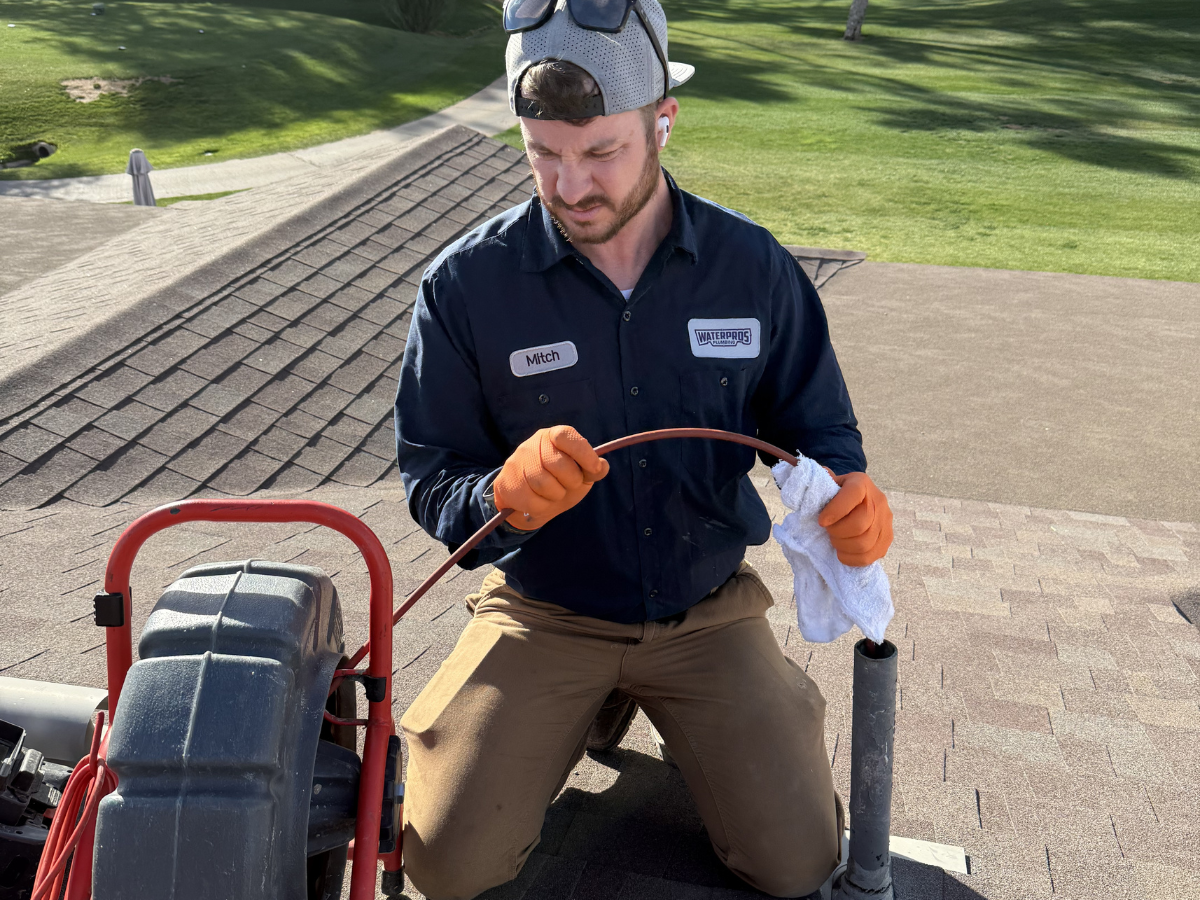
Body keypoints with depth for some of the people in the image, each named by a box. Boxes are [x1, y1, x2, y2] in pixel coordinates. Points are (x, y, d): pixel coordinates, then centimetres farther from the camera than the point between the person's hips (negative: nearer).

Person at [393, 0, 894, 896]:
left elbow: (818, 426, 2)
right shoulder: (468, 283, -13)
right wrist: (504, 493, -32)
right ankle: (583, 710, 21)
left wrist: (853, 494, -22)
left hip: (707, 610, 1)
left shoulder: (752, 265, -8)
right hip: (545, 611, 0)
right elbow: (430, 480, -8)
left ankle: (644, 694, 25)